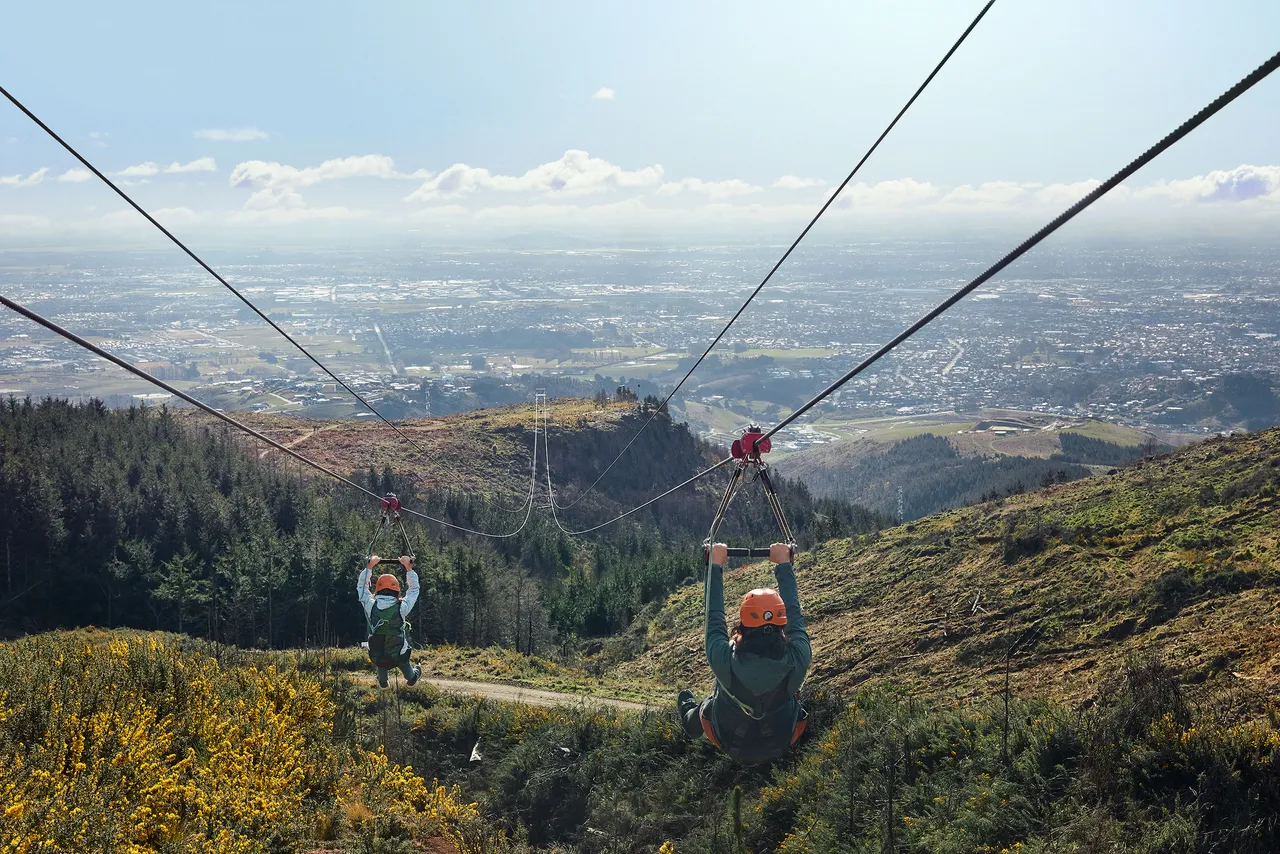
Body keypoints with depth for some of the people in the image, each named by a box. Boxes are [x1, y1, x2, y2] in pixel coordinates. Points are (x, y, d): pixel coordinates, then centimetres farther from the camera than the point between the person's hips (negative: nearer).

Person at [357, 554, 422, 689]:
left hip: (376, 659, 1)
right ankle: (412, 678, 59)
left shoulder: (371, 606, -16)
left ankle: (382, 682, 56)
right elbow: (414, 588, -2)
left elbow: (361, 586, 3)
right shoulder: (401, 608, -20)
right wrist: (408, 567, 4)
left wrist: (370, 566, 9)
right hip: (398, 658, -1)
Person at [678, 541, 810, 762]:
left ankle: (690, 717, 61)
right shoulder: (798, 659, -32)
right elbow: (794, 612, -14)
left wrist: (716, 565, -5)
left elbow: (714, 616, -17)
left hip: (731, 746, -1)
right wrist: (784, 563, -1)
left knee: (710, 702, 30)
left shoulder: (724, 660, -35)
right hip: (781, 744, 1)